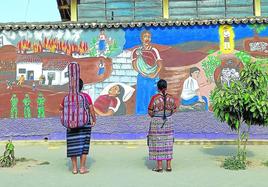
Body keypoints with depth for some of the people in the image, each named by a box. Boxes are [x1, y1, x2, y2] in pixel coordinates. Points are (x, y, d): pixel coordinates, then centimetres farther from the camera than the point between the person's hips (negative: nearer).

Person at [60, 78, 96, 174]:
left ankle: (74, 168, 10)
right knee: (83, 145, 5)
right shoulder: (86, 96, -8)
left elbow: (61, 108, 7)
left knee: (73, 146, 7)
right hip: (84, 124, -1)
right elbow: (91, 110, -5)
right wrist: (94, 120, 8)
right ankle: (82, 168, 6)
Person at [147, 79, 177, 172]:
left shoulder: (154, 98, -13)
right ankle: (168, 166, 12)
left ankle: (159, 166, 6)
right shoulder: (171, 97, -2)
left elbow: (150, 112, -9)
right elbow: (174, 110, 7)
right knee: (167, 144, 10)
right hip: (168, 123, 4)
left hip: (156, 123, -3)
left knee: (157, 143, 3)